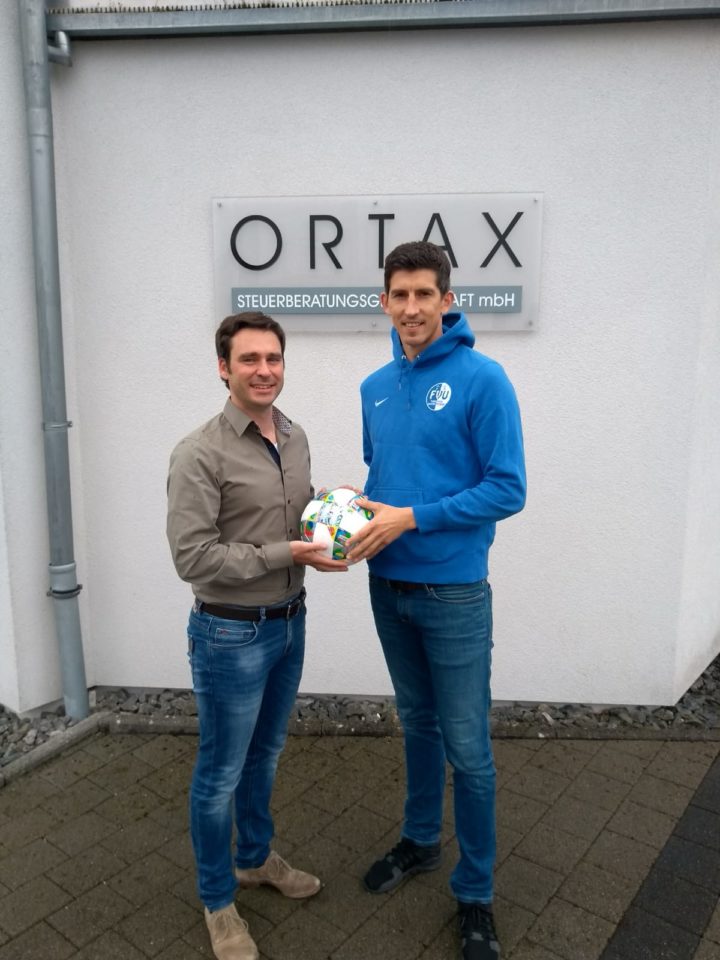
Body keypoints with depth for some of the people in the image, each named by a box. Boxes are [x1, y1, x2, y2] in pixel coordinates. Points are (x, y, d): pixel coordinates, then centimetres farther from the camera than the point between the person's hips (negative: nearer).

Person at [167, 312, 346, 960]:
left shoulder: (296, 438, 3)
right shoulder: (200, 455, -19)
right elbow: (193, 558, -21)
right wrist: (287, 554, -23)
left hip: (289, 622, 7)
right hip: (231, 634, -7)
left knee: (265, 755, 25)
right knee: (221, 774, 12)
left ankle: (255, 858, 48)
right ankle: (219, 902, 34)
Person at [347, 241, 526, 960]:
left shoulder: (481, 379, -13)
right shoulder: (375, 387, 6)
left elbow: (507, 490, -16)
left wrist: (410, 518, -20)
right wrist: (361, 509, -5)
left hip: (453, 593, -5)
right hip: (388, 588, 6)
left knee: (467, 751, 5)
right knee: (417, 724, 22)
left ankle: (475, 894, 26)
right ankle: (420, 841, 43)